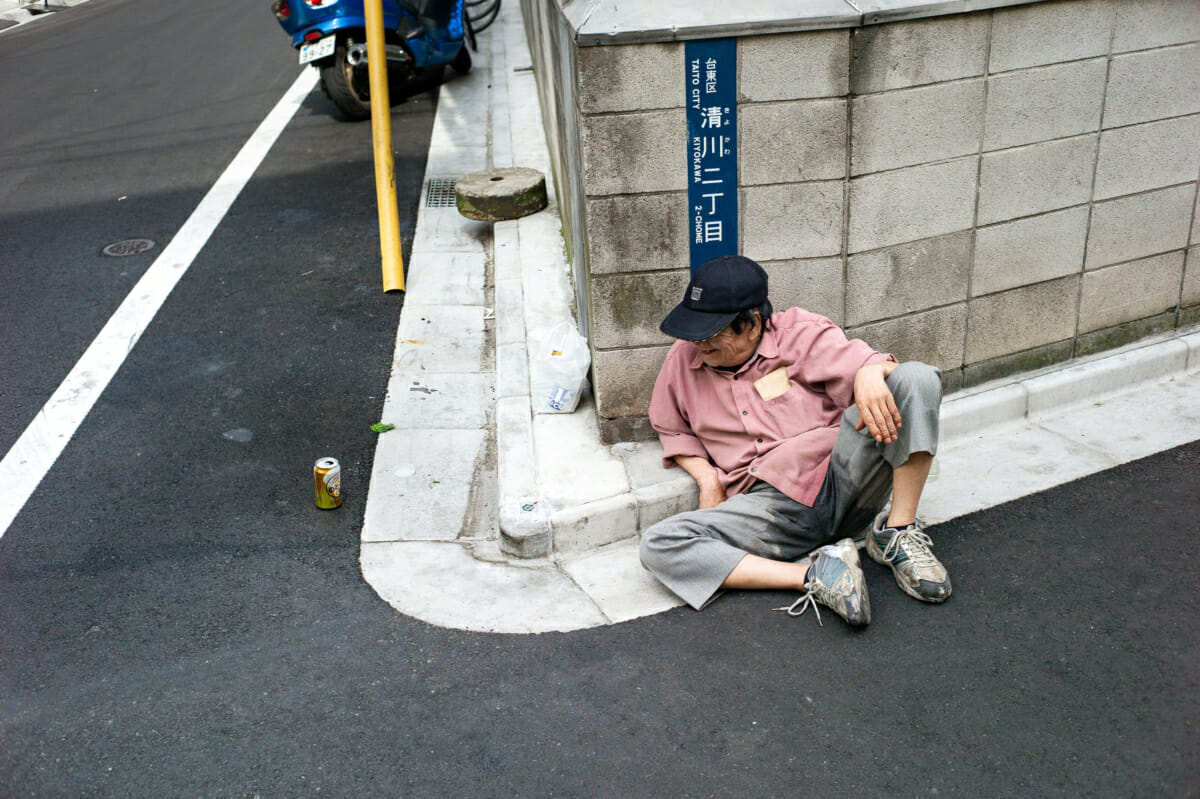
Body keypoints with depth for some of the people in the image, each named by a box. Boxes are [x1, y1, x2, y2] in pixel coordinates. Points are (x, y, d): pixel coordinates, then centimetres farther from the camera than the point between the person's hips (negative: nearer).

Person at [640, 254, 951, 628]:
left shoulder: (801, 334, 3)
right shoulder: (683, 359, 11)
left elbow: (867, 362, -6)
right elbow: (673, 430, 24)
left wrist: (870, 375, -32)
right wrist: (706, 478, 5)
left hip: (841, 473, -1)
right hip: (771, 507, 1)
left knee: (917, 377, -20)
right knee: (658, 546, -24)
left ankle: (897, 533, -13)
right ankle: (813, 575, -28)